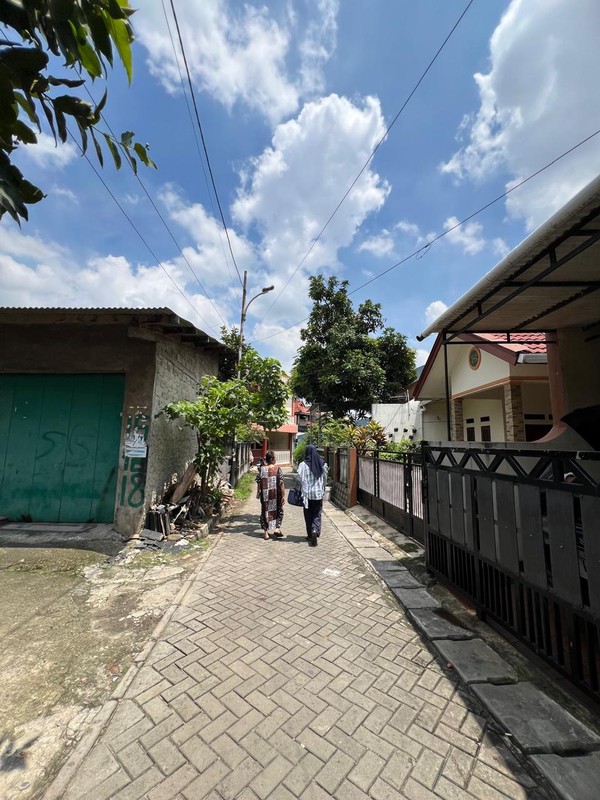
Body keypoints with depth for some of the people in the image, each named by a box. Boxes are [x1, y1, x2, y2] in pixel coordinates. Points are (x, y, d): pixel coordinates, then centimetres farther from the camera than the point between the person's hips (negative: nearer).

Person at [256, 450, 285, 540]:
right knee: (279, 511, 18)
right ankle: (277, 528, 6)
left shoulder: (261, 469, -3)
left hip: (265, 495, 2)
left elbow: (258, 482, 1)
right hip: (276, 495, -2)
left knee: (265, 511, 14)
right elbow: (281, 483, -11)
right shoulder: (278, 469, -10)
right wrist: (283, 495, -6)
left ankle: (265, 532, 18)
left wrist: (258, 493, 15)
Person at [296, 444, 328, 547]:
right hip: (319, 493, 2)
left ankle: (310, 534, 22)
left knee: (308, 515, 13)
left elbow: (299, 478, -11)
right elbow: (325, 478, 3)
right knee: (317, 514, 10)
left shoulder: (303, 465, -12)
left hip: (307, 493, -1)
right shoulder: (322, 464, -3)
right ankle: (315, 531, -11)